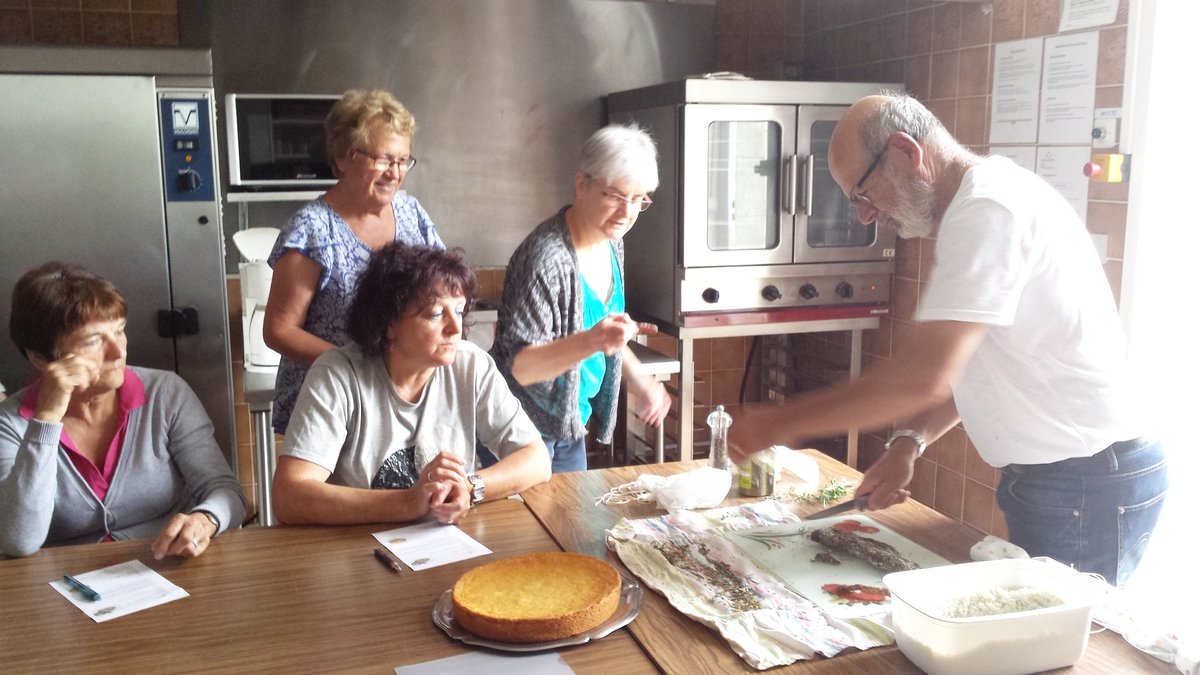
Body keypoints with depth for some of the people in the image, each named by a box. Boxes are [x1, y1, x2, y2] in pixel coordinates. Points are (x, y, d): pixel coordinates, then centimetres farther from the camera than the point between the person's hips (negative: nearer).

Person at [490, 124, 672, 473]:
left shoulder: (612, 245, 0)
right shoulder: (546, 258, -26)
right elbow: (517, 365, -28)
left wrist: (638, 380, 10)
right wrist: (591, 342, -41)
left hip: (570, 427, 8)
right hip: (524, 433, -8)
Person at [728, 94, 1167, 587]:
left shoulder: (988, 209, -21)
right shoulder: (984, 201, 12)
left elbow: (925, 376, -29)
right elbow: (963, 363, 15)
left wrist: (778, 424, -22)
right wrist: (908, 442, 1)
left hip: (1087, 488, -9)